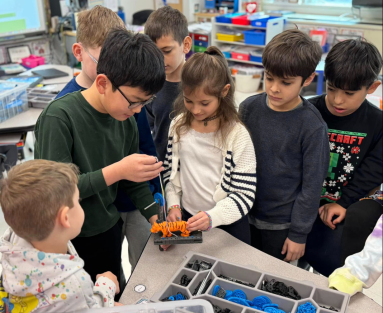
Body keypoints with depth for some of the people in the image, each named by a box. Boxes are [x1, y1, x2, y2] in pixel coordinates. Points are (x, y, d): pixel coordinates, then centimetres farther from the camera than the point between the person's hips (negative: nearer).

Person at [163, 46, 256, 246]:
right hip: (186, 219, 4)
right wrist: (173, 206, -4)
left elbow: (245, 193, -15)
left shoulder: (237, 134, -16)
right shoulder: (178, 125, -3)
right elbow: (170, 172, 8)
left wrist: (212, 216, -26)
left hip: (227, 225, -3)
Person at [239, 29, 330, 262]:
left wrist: (299, 233, -8)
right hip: (244, 216, 4)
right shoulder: (249, 108, -6)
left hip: (282, 224, -3)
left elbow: (312, 185, -11)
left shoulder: (312, 126, -16)